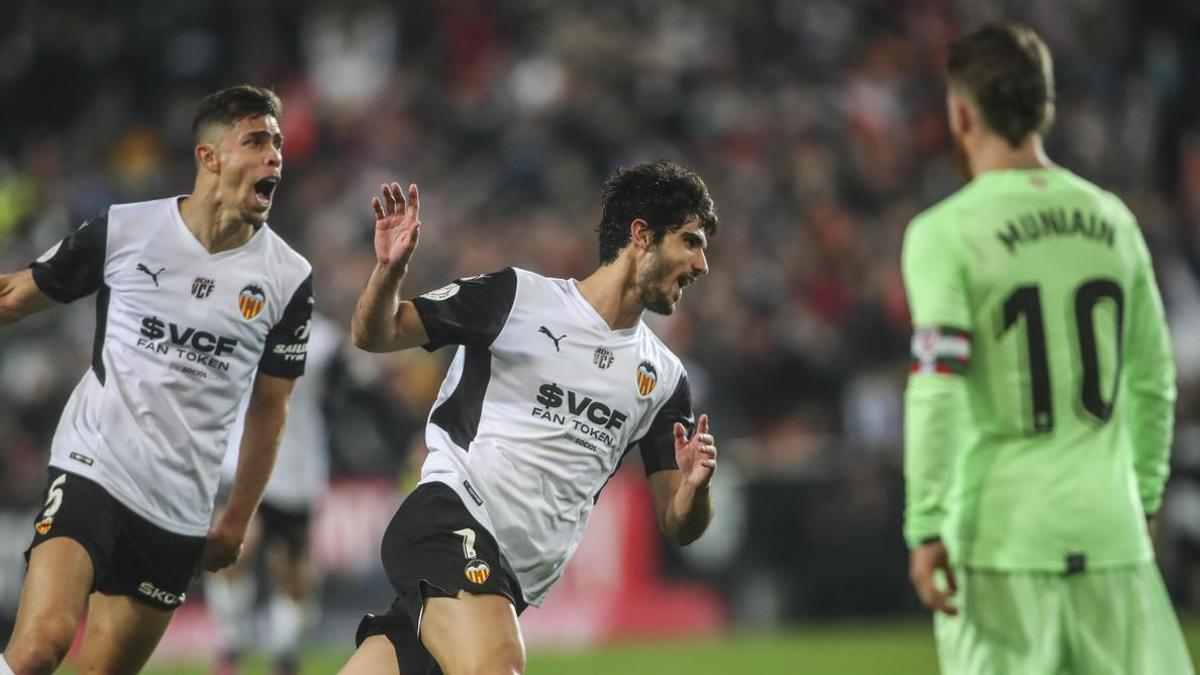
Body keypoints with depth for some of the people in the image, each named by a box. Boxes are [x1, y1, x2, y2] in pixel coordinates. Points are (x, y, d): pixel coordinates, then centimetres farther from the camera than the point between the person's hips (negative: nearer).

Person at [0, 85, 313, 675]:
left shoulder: (287, 278, 2)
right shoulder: (122, 230, -3)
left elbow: (268, 408, 12)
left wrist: (238, 519, 14)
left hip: (181, 515, 3)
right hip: (94, 467, -3)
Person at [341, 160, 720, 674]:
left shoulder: (664, 377, 15)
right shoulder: (519, 297, 0)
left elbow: (678, 526, 15)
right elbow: (375, 334, 3)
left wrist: (694, 486, -9)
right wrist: (390, 268, -19)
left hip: (511, 585, 6)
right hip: (450, 519, -6)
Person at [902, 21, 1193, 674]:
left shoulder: (944, 233, -6)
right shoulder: (1112, 221, 9)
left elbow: (938, 392, -13)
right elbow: (1153, 381, 14)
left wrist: (926, 528, -10)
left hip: (1001, 539, -4)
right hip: (1110, 531, 4)